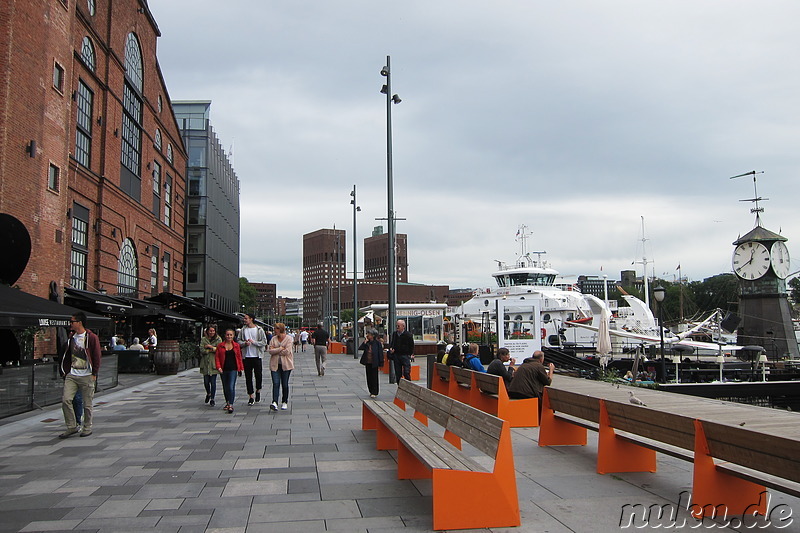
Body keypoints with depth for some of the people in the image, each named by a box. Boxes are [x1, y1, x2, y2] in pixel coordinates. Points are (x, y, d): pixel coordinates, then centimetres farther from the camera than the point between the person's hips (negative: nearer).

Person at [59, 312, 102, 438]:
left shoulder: (91, 337, -6)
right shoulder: (72, 337, 12)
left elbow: (96, 357, -6)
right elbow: (68, 355, 18)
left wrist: (94, 374, -9)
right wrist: (66, 371, 11)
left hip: (87, 376, -5)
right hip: (72, 375, 5)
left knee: (87, 403, 2)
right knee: (66, 400, -6)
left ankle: (87, 428, 17)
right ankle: (72, 427, 5)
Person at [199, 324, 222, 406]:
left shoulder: (218, 339, 5)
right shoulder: (203, 339, 8)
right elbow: (202, 350, -3)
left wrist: (210, 347, -9)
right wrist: (211, 350, -7)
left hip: (214, 363, -2)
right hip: (205, 363, 2)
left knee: (213, 381, -4)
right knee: (206, 381, 5)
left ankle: (212, 399, 6)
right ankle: (208, 394, 34)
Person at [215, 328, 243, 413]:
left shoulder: (236, 345, 4)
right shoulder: (220, 345, 4)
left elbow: (239, 357, 8)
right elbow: (217, 357, 4)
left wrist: (240, 368, 6)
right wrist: (218, 367, -8)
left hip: (233, 369, -2)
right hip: (223, 369, 2)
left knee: (231, 387, -13)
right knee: (225, 388, 13)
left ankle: (231, 405, -13)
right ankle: (227, 403, 30)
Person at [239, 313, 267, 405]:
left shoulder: (259, 329, -2)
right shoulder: (243, 329, 6)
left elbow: (264, 342, -4)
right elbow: (239, 341, 10)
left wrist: (253, 342, -15)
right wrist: (245, 343, -10)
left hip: (257, 356, -2)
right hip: (246, 356, 3)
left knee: (258, 375, 0)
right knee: (248, 377, 3)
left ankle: (258, 391, 26)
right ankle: (251, 397, 11)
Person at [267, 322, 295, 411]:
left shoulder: (288, 338, -2)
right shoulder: (273, 339, 9)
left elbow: (287, 351, -13)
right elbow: (270, 351, -3)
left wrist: (275, 351, -7)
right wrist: (281, 348, -12)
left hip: (285, 364, -2)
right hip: (275, 364, 2)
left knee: (285, 384, 5)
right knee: (276, 383, -10)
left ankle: (284, 402, 19)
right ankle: (274, 402, -19)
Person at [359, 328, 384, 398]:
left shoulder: (377, 343, -9)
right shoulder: (367, 343, 5)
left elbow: (380, 354, -8)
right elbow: (360, 348, -4)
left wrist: (380, 364, -10)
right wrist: (365, 342, -14)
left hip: (374, 364, -5)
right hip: (367, 363, 5)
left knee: (374, 378, 1)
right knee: (369, 377, 11)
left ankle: (375, 393, 8)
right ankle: (371, 391, 24)